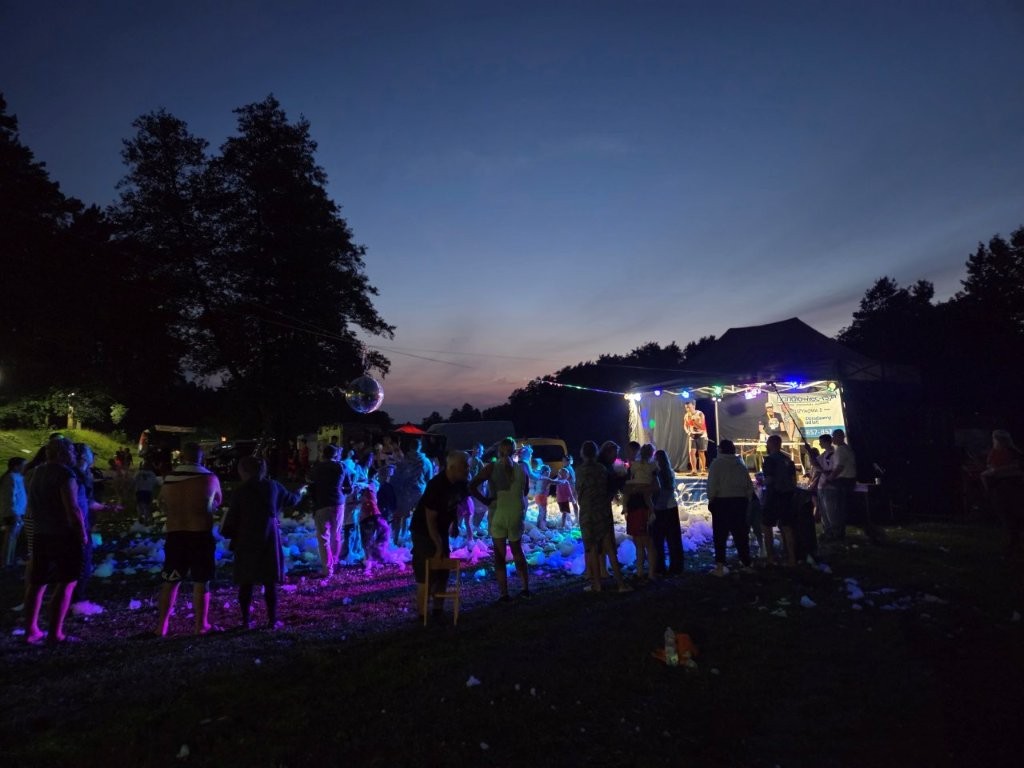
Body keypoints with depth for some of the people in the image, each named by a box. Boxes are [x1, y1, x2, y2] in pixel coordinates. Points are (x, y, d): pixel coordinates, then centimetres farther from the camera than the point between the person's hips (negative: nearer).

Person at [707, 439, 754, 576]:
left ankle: (720, 567, 1)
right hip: (740, 501, 5)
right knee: (740, 534, 13)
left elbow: (712, 484, -14)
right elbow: (749, 486, 10)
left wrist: (711, 500, -2)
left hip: (722, 502, -5)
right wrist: (745, 501, 18)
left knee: (720, 536, 2)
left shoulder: (717, 463, -6)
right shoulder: (740, 464, 11)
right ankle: (746, 565, 19)